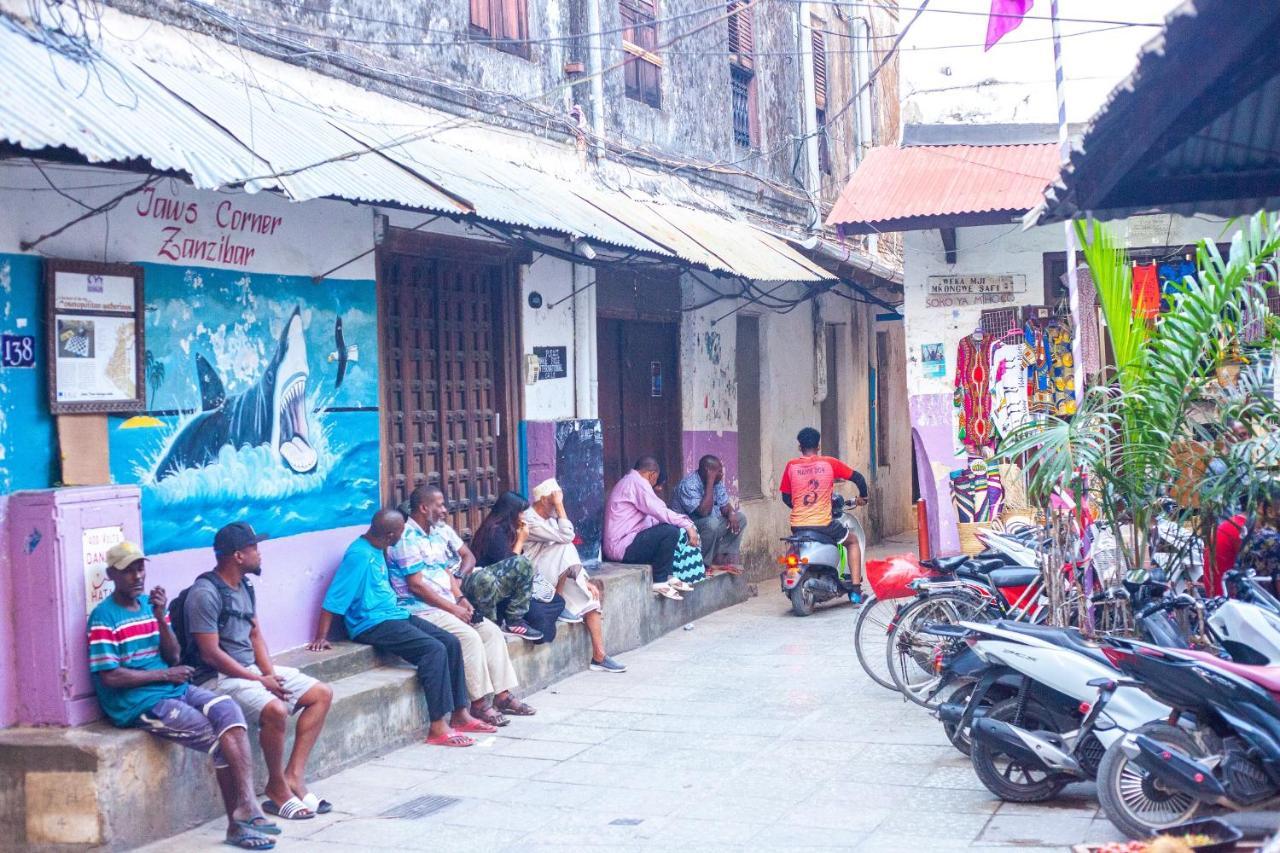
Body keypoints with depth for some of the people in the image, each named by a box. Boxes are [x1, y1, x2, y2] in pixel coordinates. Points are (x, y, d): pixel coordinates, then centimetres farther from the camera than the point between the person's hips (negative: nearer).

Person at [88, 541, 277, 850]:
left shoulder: (151, 604, 14)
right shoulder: (104, 617, -8)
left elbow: (173, 657, 10)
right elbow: (109, 677, -15)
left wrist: (160, 617, -6)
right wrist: (165, 675, -8)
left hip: (175, 689, 6)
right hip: (138, 703, -6)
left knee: (228, 710, -21)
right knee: (220, 740, -18)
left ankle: (245, 809, -26)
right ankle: (239, 819, -7)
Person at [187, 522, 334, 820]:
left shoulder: (244, 585, 11)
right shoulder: (205, 593, -18)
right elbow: (211, 654, -20)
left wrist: (270, 673, -4)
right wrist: (260, 681, -17)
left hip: (253, 669, 10)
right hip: (222, 677, -10)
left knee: (322, 694, 1)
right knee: (276, 710, -33)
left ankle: (294, 776, -3)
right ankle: (277, 788, -11)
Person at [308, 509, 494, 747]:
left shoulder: (377, 550, 13)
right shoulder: (359, 555, -17)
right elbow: (334, 599, -17)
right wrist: (321, 638, -19)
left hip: (394, 615, 10)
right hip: (372, 624, -10)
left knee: (451, 643, -1)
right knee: (434, 649, -25)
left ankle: (459, 714, 2)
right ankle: (438, 728, -26)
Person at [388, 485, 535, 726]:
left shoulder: (438, 533, 14)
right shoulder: (407, 538, -14)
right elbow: (416, 585, -18)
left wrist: (461, 599, 1)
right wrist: (453, 608, -16)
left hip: (447, 605, 9)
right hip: (421, 609, -9)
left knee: (492, 631, -2)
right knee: (469, 637, -25)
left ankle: (502, 695, -1)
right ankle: (479, 703, -19)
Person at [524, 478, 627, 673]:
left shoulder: (549, 519, 14)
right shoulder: (530, 521, -17)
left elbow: (570, 556, 14)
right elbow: (567, 536, -25)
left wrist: (585, 580, 4)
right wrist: (559, 505, -19)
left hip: (552, 580, 9)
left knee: (589, 594, -3)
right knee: (565, 547, -26)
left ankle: (598, 655, -5)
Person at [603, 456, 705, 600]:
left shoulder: (627, 482, 21)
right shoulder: (637, 482, -12)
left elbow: (651, 516, 20)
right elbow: (660, 512, -20)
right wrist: (687, 524, -11)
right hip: (622, 547, -11)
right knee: (671, 531, -21)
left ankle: (669, 576, 7)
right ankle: (659, 581, -11)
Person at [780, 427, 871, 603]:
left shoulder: (791, 466, 2)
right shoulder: (829, 463, -1)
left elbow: (786, 497, 8)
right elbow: (858, 478, 4)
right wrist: (862, 497, 23)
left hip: (798, 525, 2)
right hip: (824, 523, -2)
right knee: (853, 542, 24)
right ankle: (856, 589, 15)